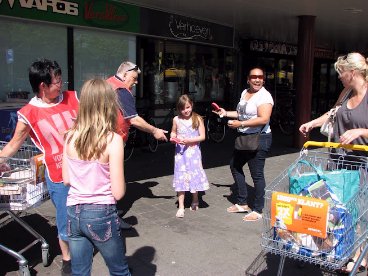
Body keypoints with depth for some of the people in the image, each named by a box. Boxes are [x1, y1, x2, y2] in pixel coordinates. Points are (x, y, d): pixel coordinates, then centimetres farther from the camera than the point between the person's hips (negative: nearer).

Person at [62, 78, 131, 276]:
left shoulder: (71, 136, -3)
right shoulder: (113, 140, -17)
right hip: (101, 214, -4)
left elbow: (66, 180, 7)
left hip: (73, 213, 4)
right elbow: (118, 193, -16)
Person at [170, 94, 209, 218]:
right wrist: (173, 137, -5)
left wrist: (188, 140, -18)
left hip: (193, 152, -1)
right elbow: (173, 132, 17)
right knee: (180, 178, 0)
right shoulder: (176, 120, 1)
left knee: (194, 175, 6)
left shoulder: (197, 119, -4)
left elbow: (202, 136, -7)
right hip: (180, 152, 1)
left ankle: (195, 200, 31)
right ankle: (181, 207, 5)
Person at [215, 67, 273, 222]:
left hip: (259, 139, -10)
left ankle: (257, 211, 10)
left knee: (257, 174, -3)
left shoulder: (264, 96, -16)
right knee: (235, 165, 18)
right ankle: (242, 203, 29)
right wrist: (226, 113, 18)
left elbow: (263, 119, -27)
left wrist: (240, 124, -26)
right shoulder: (245, 93, 12)